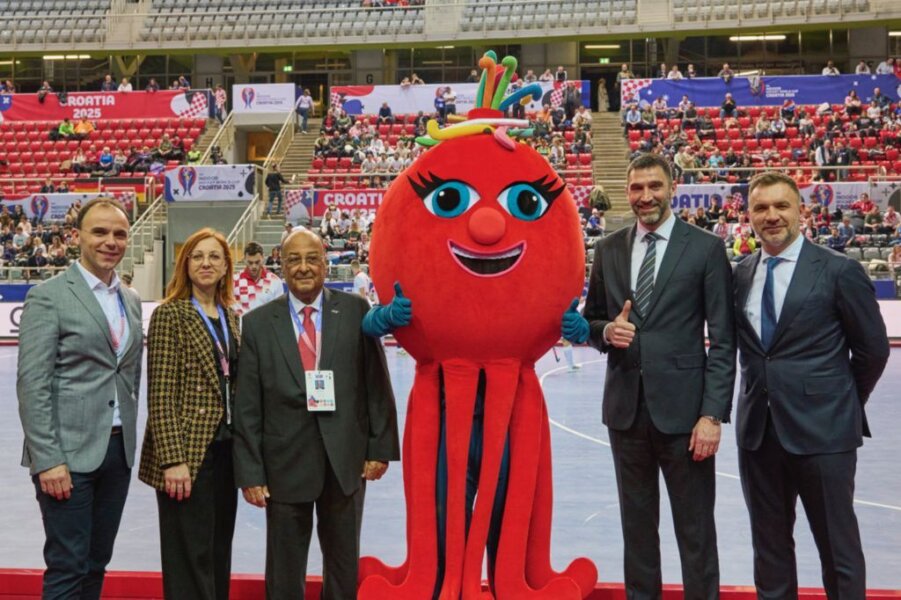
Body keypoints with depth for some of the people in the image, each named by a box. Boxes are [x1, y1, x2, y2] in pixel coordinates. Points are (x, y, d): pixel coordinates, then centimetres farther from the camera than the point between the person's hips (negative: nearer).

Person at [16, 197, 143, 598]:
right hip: (69, 452, -6)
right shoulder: (48, 297, -7)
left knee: (96, 563, 13)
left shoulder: (130, 303, 13)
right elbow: (32, 384, -12)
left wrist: (127, 439, 13)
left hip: (119, 450, 6)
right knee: (68, 566, -2)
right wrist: (47, 459, -17)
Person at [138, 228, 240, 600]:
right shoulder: (170, 314, -8)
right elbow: (161, 395, -13)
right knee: (190, 557, -1)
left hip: (225, 450, 7)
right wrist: (173, 459, -19)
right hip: (189, 452, -7)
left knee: (218, 553, 14)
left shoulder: (230, 318, 12)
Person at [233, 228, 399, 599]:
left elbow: (376, 384, 1)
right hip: (285, 464, 0)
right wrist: (250, 471, -4)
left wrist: (381, 446, -3)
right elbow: (247, 406, -1)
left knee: (343, 566, 16)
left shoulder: (356, 311, -1)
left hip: (346, 460, 1)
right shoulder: (258, 323, -1)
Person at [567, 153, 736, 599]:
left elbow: (723, 341, -6)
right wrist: (606, 331, -10)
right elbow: (589, 320, 15)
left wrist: (712, 414, -12)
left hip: (683, 408, -4)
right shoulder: (608, 249, 8)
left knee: (695, 528, 6)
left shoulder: (706, 248, -4)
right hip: (625, 407, 4)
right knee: (636, 523, 15)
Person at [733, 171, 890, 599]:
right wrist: (765, 393, 10)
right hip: (758, 430, 5)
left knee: (838, 547, 6)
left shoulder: (839, 271, -7)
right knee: (769, 544, 16)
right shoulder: (740, 275, 8)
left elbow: (873, 348, -1)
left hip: (822, 430, -5)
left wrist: (842, 404, 7)